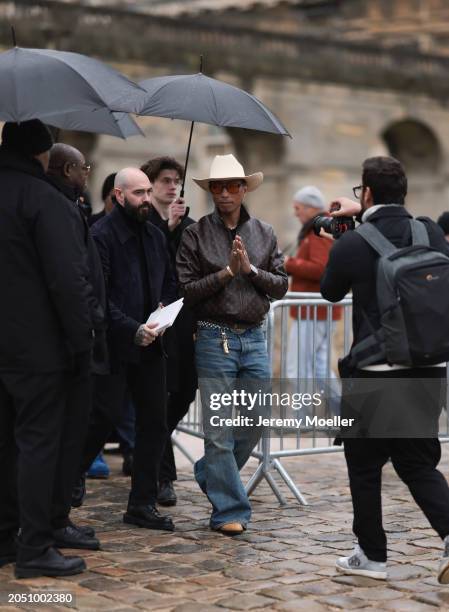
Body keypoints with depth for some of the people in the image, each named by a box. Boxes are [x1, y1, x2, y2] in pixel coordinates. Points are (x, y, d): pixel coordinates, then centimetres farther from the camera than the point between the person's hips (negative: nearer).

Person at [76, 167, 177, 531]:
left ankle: (142, 504, 15)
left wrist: (165, 307, 0)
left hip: (150, 344, 7)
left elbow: (170, 283, 21)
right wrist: (132, 329, -22)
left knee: (155, 423, 6)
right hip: (114, 346, -7)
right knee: (105, 418, -5)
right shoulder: (101, 235, -11)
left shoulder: (155, 236, 12)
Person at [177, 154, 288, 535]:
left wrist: (251, 269, -10)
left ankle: (210, 474, 34)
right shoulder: (196, 235, -1)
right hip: (215, 340, -4)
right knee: (219, 430, -3)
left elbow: (281, 286, 6)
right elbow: (187, 290, -7)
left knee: (255, 423, 9)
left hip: (254, 338, 4)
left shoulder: (264, 234, 9)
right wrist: (227, 272, -14)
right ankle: (229, 510, 5)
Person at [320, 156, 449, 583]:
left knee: (364, 465, 12)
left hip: (373, 374, -4)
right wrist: (363, 215, 31)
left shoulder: (351, 245, -11)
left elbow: (330, 292, 9)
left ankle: (372, 555, 20)